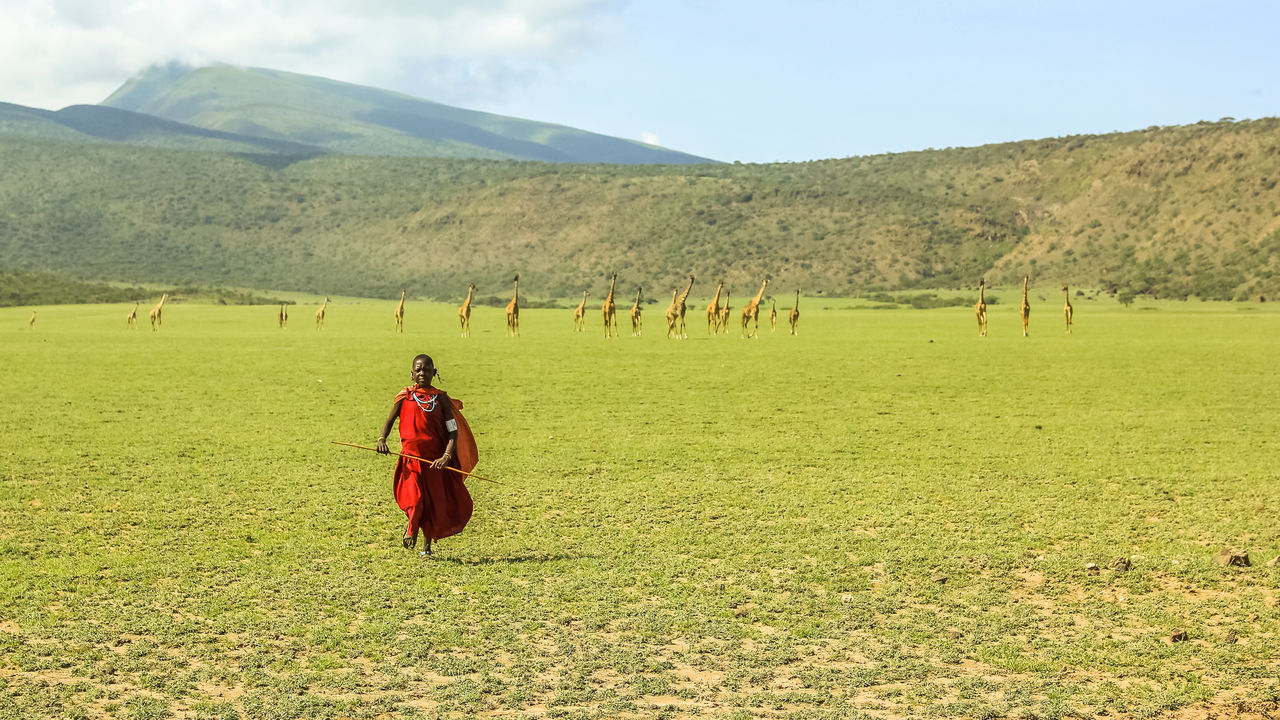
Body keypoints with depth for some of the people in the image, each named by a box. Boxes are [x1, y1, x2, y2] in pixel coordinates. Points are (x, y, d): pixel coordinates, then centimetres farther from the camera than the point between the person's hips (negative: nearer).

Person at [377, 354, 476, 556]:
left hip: (436, 461, 1)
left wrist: (446, 456, -18)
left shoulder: (441, 398, 2)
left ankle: (428, 544, 31)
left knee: (438, 504, 8)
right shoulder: (405, 396, 4)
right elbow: (390, 420, 8)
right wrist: (382, 439, -13)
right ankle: (412, 527, 14)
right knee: (416, 504, -19)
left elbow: (453, 431, -2)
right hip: (412, 458, -1)